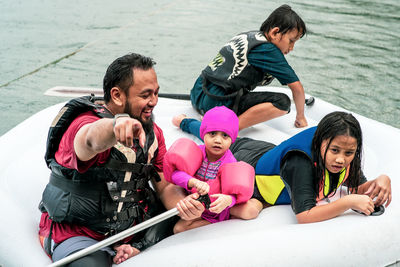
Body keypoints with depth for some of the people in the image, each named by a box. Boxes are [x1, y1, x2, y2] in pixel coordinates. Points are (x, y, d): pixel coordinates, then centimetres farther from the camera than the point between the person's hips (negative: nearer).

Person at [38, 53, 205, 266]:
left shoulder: (151, 131, 2)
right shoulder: (86, 124, -22)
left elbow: (165, 186, 1)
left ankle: (135, 249, -4)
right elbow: (91, 139, -48)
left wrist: (182, 203, -22)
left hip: (130, 226, 6)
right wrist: (116, 125, -71)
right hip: (76, 232, -6)